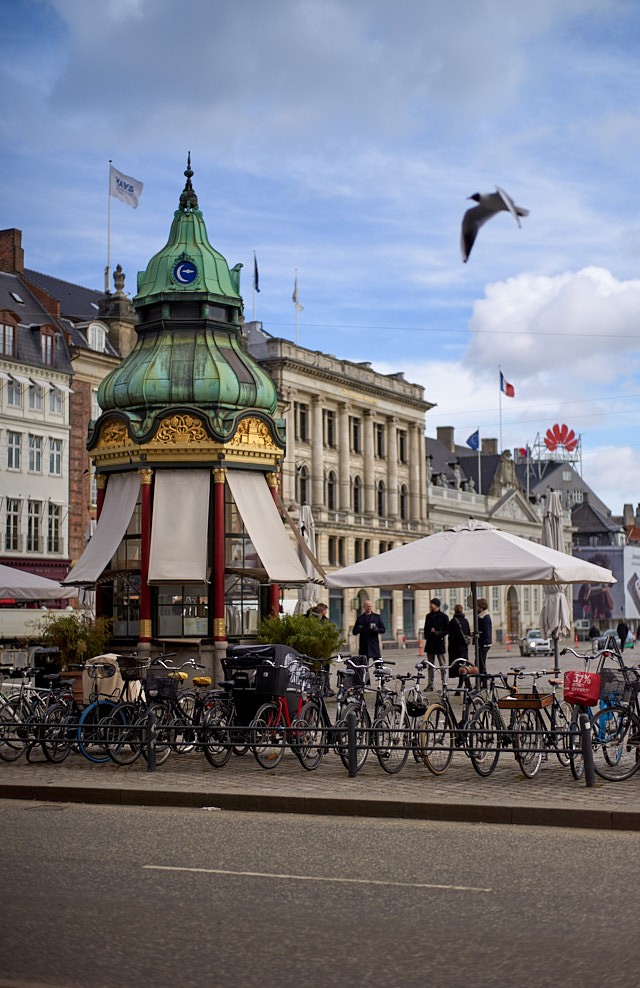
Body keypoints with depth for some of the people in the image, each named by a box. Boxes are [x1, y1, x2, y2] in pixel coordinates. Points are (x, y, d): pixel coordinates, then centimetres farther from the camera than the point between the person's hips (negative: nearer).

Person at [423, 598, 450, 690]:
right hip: (430, 643, 5)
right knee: (430, 666, 5)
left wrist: (439, 633, -18)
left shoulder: (443, 616, -1)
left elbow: (447, 630, -3)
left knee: (442, 665, -1)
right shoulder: (428, 616, 14)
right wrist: (426, 636, 5)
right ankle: (430, 684, 8)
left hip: (439, 643, -5)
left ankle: (444, 683, 2)